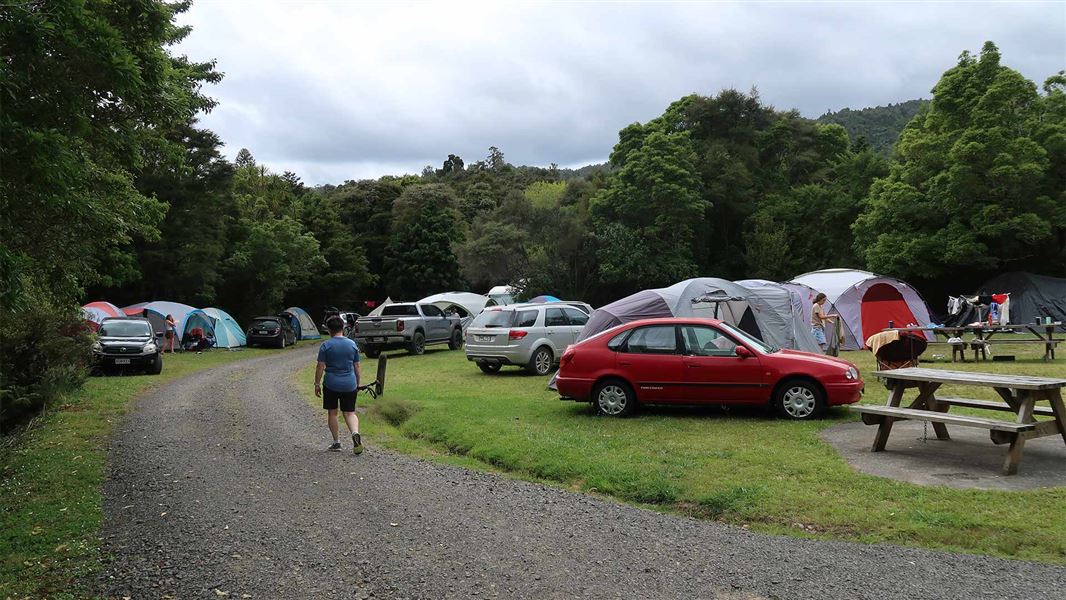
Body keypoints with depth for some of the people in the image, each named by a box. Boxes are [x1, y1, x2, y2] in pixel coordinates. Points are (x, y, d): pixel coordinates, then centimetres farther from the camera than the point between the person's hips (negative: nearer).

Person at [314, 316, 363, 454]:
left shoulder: (325, 346, -5)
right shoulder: (352, 344, 4)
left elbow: (320, 367, -6)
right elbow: (357, 366, 9)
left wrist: (317, 384, 3)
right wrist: (357, 383, 19)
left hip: (331, 384, -2)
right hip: (349, 385, 3)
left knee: (332, 413, 11)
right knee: (349, 413, 8)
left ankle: (336, 443, 14)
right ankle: (355, 433, -19)